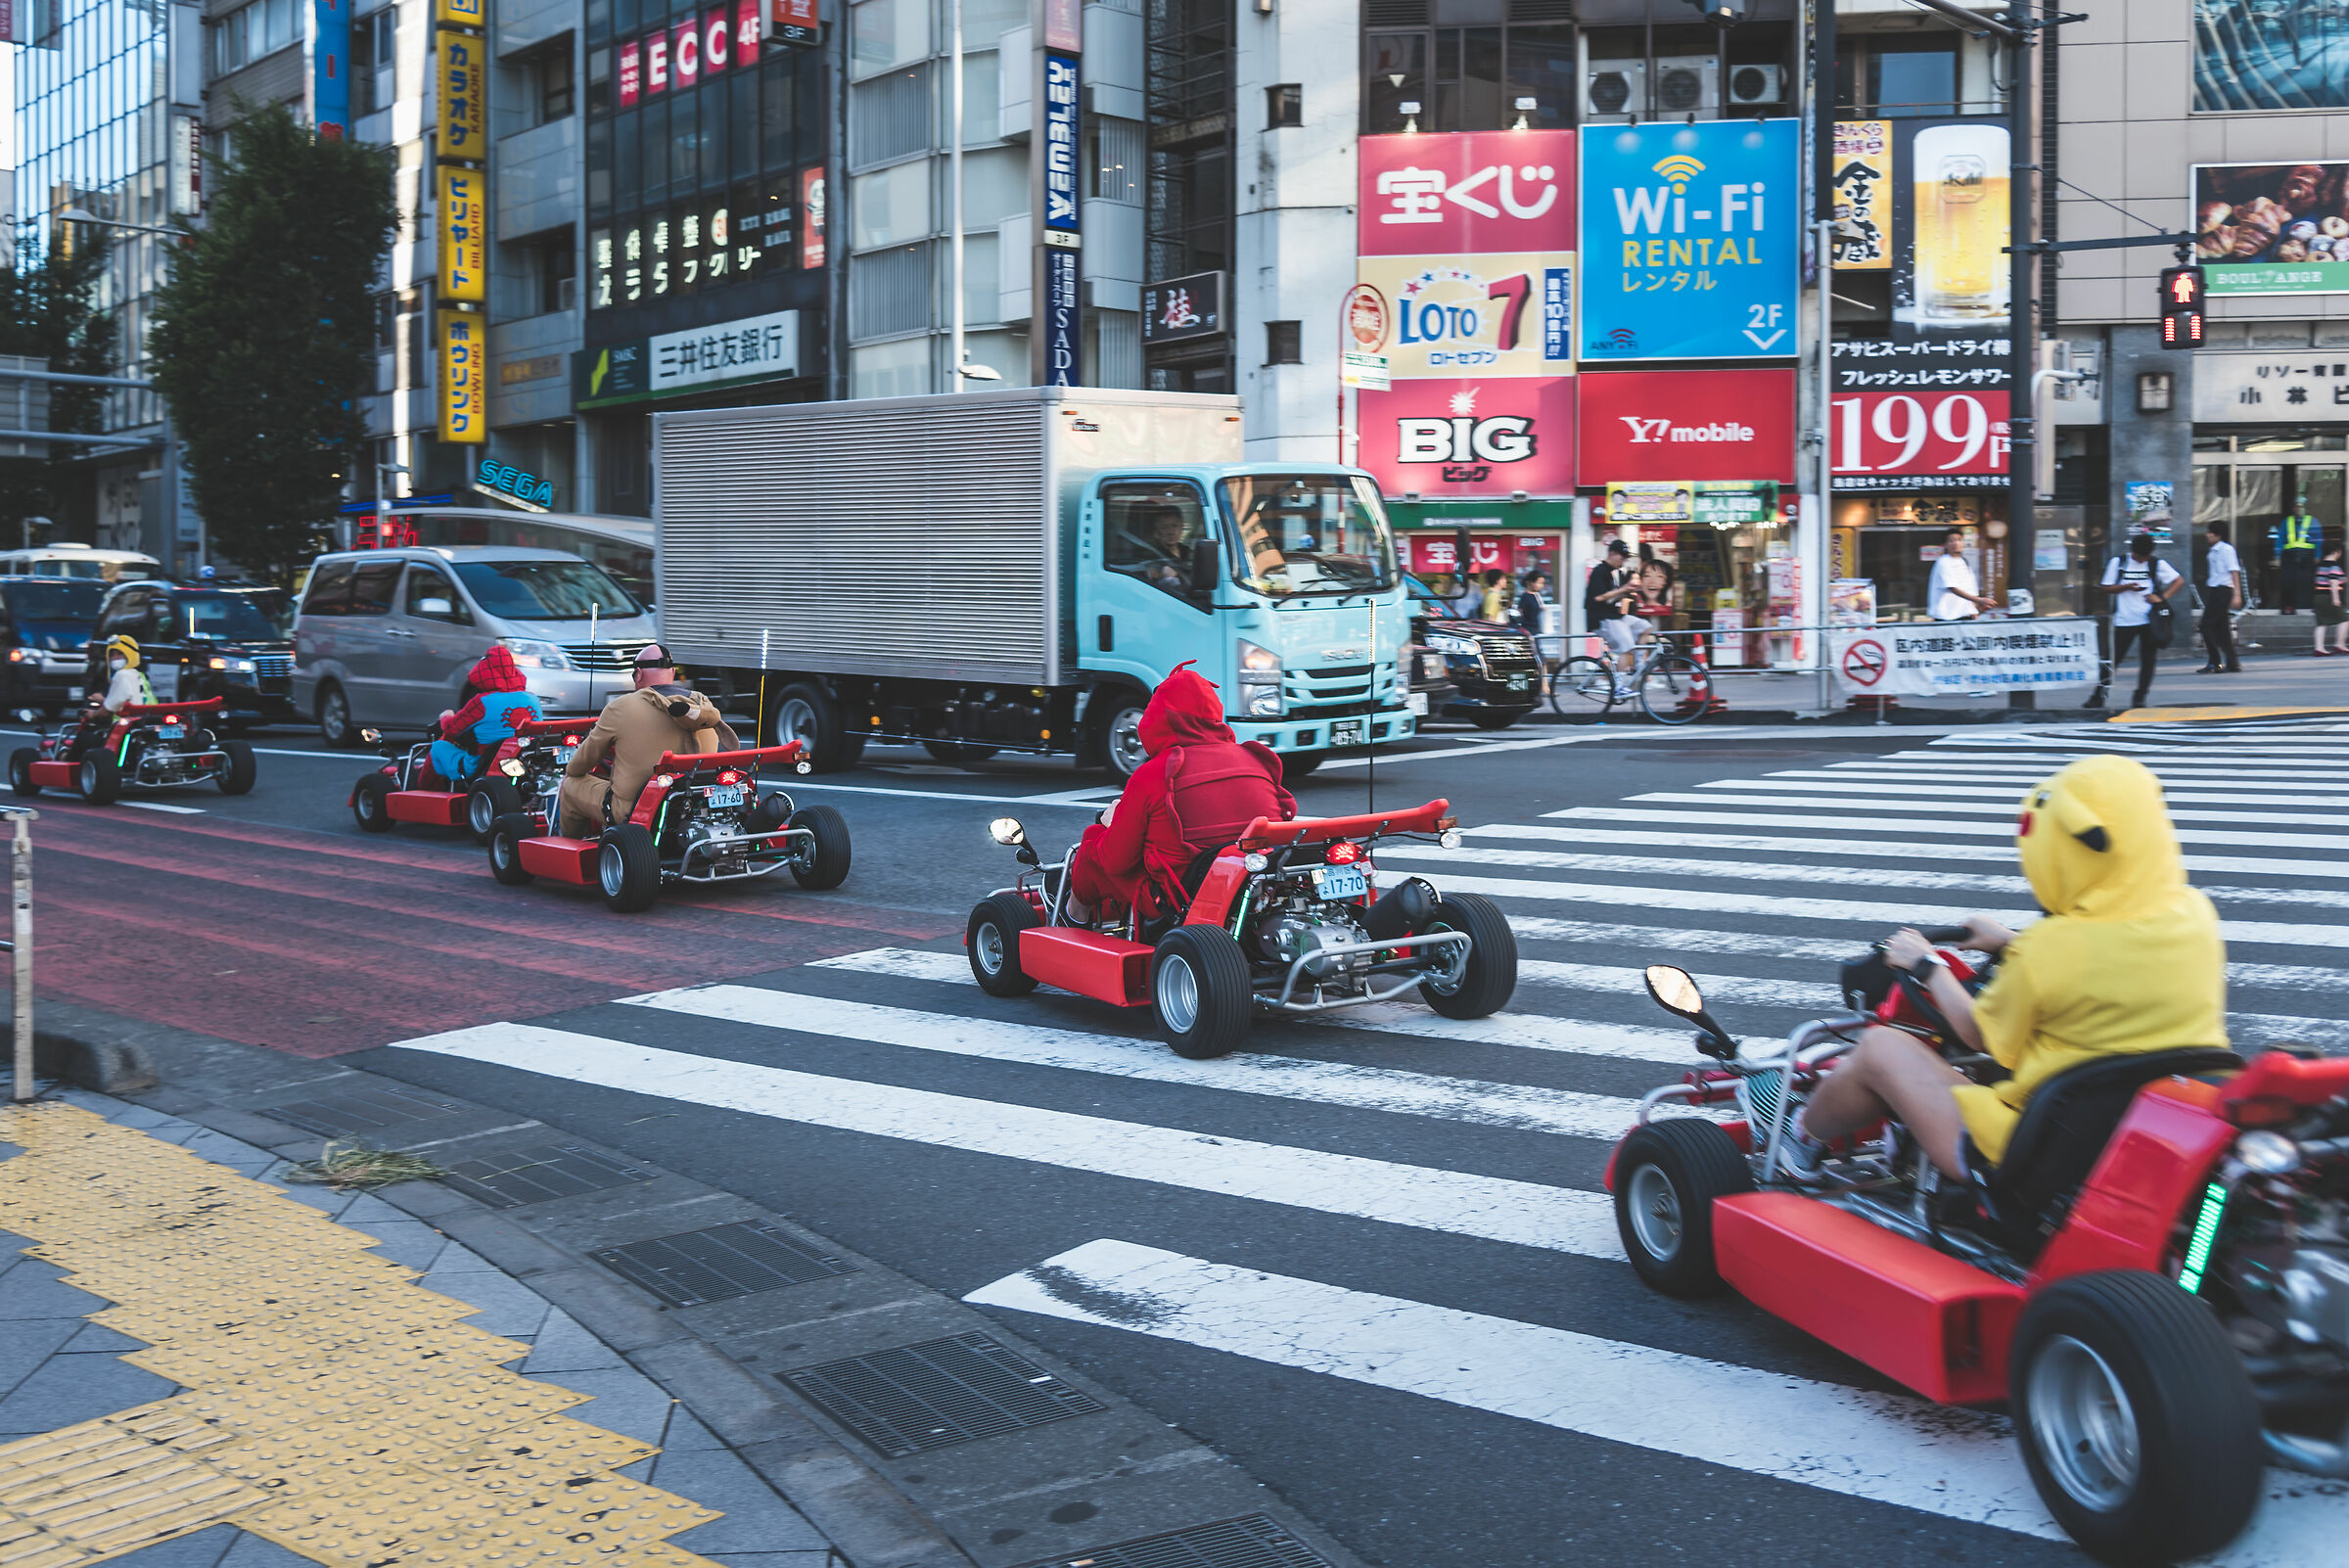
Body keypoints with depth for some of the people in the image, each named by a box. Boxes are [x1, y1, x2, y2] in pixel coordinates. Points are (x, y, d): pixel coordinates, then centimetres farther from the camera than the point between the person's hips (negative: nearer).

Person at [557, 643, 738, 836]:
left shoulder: (620, 707, -10)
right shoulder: (702, 704, -1)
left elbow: (587, 757, 5)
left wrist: (570, 772, 27)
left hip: (629, 813, -5)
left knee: (571, 784, 20)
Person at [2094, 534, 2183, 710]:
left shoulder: (2157, 564, 5)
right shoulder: (2118, 562, 4)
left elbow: (2179, 581, 6)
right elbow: (2107, 588, 5)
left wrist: (2162, 597, -6)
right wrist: (2127, 587, -12)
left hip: (2149, 620, 1)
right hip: (2124, 621, -1)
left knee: (2148, 660, 1)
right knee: (2113, 658, -3)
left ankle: (2140, 697, 9)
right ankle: (2098, 696, 4)